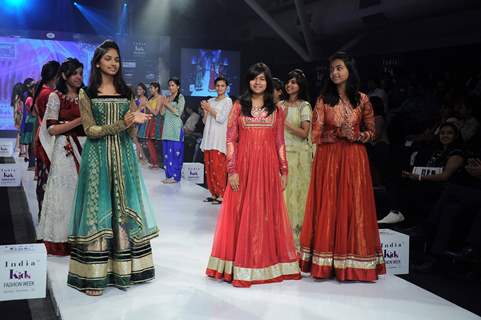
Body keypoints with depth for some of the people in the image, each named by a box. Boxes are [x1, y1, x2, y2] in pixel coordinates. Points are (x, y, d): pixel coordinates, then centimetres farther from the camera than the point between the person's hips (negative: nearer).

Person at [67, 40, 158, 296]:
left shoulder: (126, 92, 11)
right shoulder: (86, 94, 2)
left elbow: (131, 132, 7)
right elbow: (90, 130, -6)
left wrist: (135, 122, -16)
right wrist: (120, 124, -18)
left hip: (123, 155, 3)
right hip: (98, 156, -3)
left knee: (124, 209, 3)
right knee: (98, 210, -3)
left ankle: (123, 269, 11)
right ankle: (93, 275, 1)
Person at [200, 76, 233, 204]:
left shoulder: (228, 101, 1)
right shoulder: (210, 101, 18)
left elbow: (221, 118, -9)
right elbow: (205, 121, 17)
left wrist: (209, 109, -5)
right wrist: (205, 110, 1)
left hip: (219, 138, -6)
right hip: (209, 137, 6)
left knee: (218, 166, -12)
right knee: (209, 166, 3)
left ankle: (221, 195, -9)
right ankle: (213, 193, 9)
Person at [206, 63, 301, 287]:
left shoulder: (276, 110, 9)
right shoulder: (239, 107, 4)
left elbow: (280, 143, 8)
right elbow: (231, 140, 0)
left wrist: (284, 171, 3)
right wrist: (232, 170, -8)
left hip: (268, 167, 1)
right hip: (244, 165, -1)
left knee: (267, 213, 6)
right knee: (242, 213, 3)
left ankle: (268, 262, 19)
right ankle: (240, 265, 12)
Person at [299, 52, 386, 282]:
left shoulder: (361, 99, 4)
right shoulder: (324, 99, 2)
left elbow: (371, 132, 9)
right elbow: (316, 135, -2)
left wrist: (356, 136, -10)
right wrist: (338, 133, -17)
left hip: (354, 159, 1)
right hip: (328, 158, -1)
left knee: (354, 206, 2)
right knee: (328, 206, 1)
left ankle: (353, 264, 12)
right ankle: (326, 262, 9)